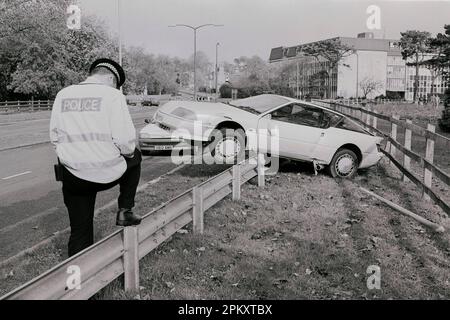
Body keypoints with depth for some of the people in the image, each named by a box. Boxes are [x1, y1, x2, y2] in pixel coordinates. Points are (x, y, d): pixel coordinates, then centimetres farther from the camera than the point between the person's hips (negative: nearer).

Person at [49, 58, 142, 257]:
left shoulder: (63, 95, 7)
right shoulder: (112, 95, -8)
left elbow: (54, 137, 9)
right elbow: (125, 140, -14)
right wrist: (128, 152, 8)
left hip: (73, 177, 4)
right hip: (108, 174, -4)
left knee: (79, 232, 17)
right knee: (134, 157, 29)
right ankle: (125, 211, 25)